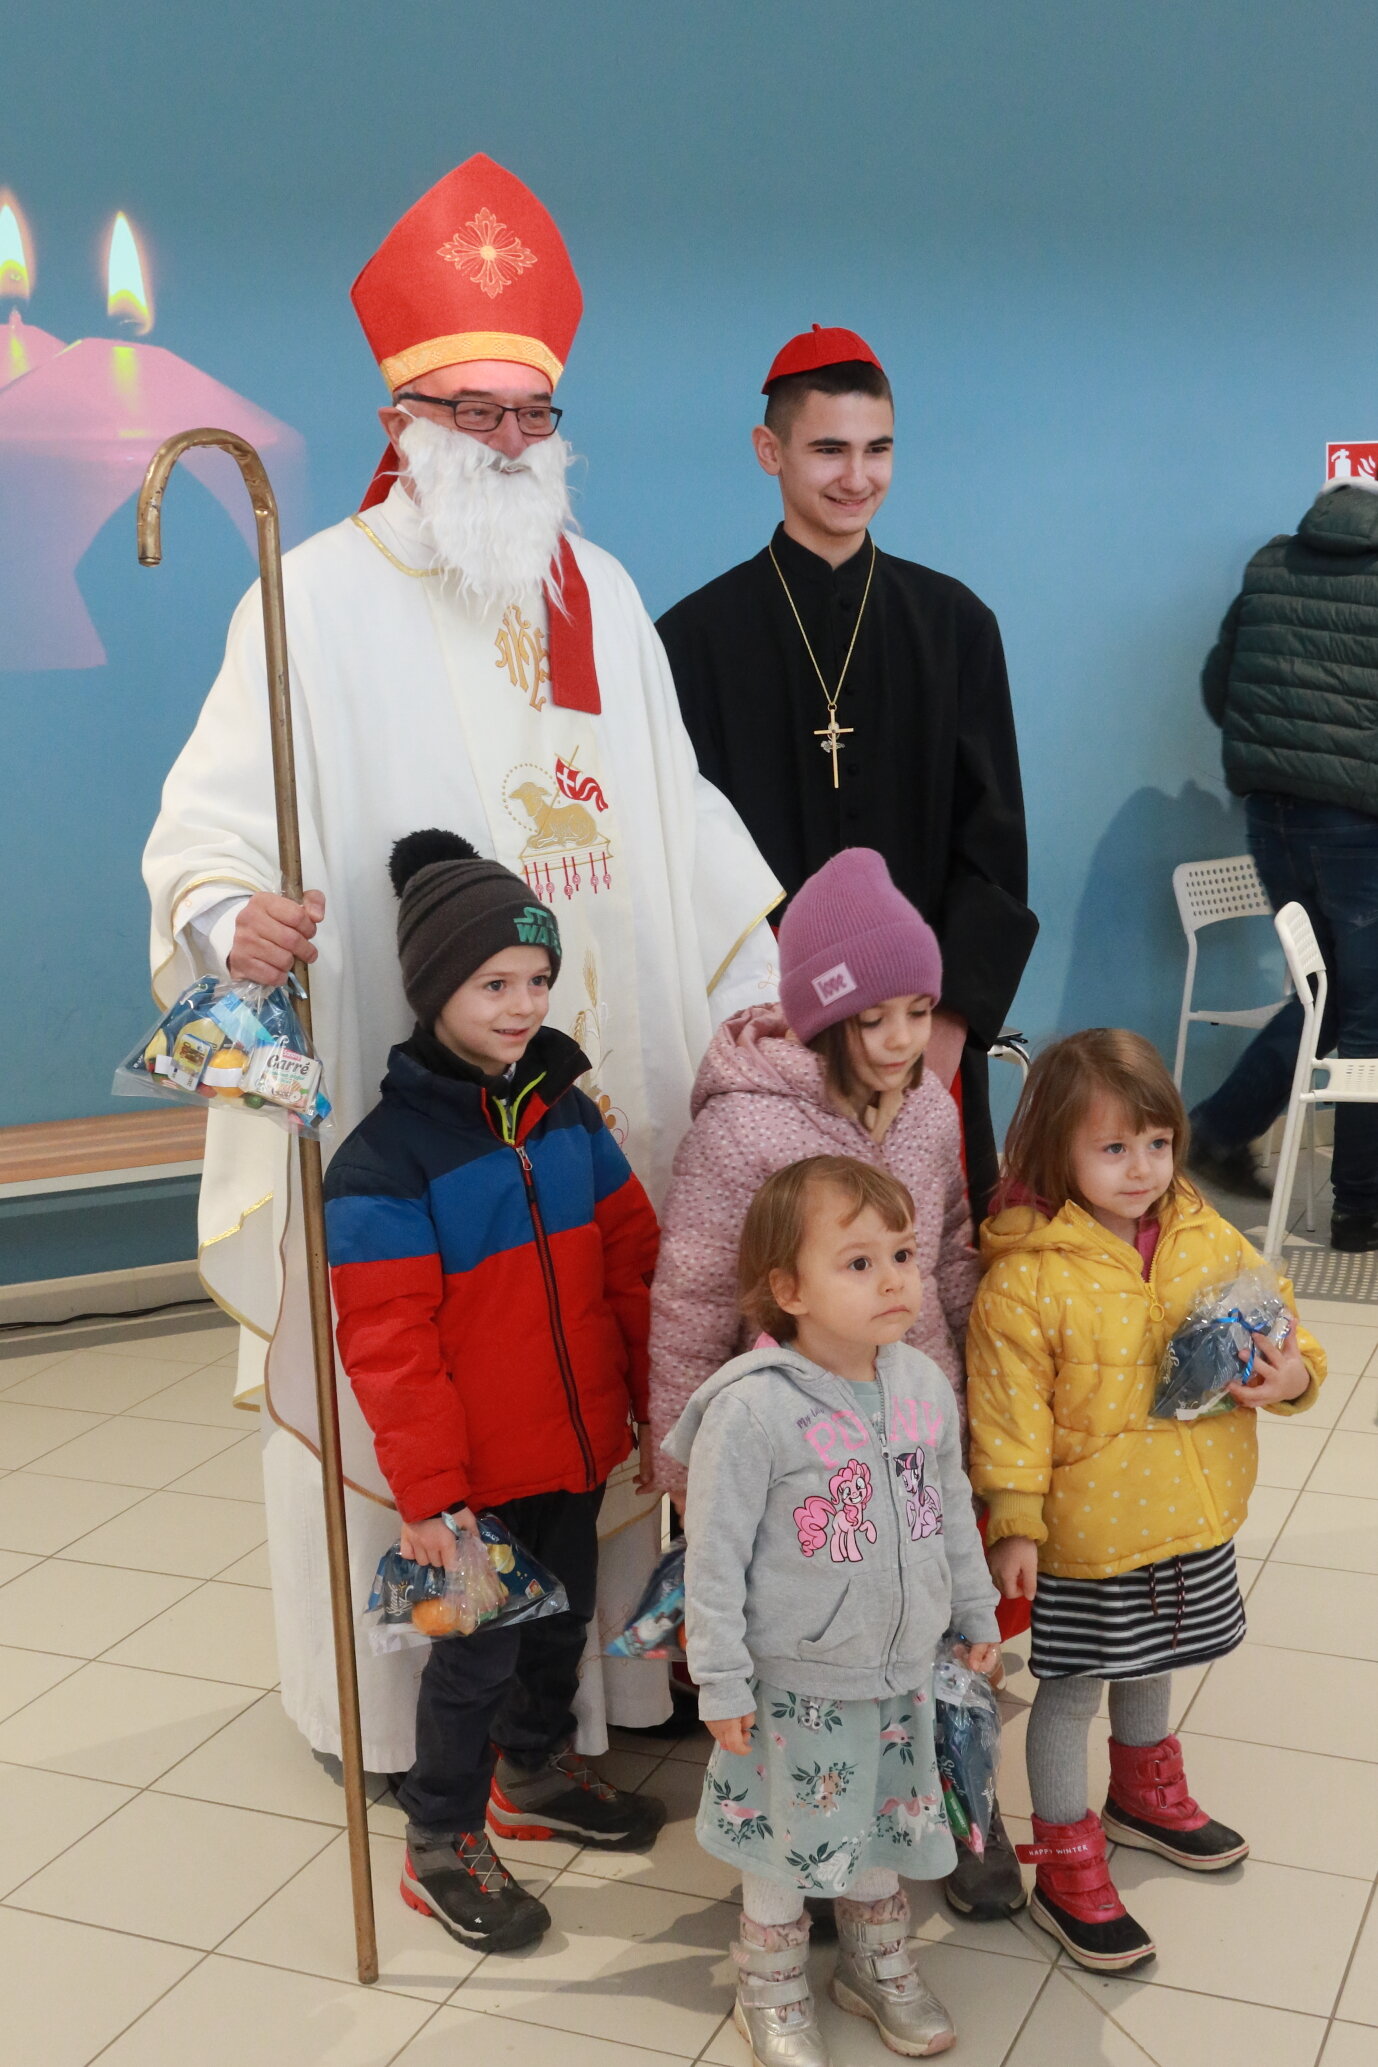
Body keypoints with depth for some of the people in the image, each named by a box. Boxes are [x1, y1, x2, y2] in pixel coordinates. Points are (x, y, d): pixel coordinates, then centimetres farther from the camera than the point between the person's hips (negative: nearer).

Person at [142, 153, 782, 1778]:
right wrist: (229, 915, -31)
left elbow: (671, 813, 17)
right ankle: (398, 1704, 19)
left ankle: (591, 1659, 26)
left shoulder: (596, 592, 14)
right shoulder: (318, 596, -2)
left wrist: (759, 988, 12)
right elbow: (211, 818, -9)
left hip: (598, 1094, 5)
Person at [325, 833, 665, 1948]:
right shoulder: (387, 1157, -19)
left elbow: (634, 1259, 7)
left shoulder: (567, 1113, 1)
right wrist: (427, 1489, -18)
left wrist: (660, 1404, 7)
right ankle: (442, 1844, 27)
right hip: (476, 1469, -6)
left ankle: (537, 1772, 47)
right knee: (477, 1651, 7)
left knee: (563, 1616, 23)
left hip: (578, 1445, 6)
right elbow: (387, 1343, -18)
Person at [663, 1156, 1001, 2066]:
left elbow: (955, 1509, 9)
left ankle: (880, 1965, 47)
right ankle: (773, 1993, 37)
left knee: (886, 1826, 22)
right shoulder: (752, 1408, -24)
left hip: (903, 1669, 5)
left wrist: (976, 1613, 17)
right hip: (798, 1682, -5)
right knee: (789, 1845, 13)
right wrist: (722, 1681, -14)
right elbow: (715, 1556, -18)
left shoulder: (924, 1384, -5)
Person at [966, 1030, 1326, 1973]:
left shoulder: (1207, 1241, -5)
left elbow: (1274, 1319, 7)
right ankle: (1067, 1870, 27)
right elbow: (1009, 1408, -17)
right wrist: (1014, 1521, -16)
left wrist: (1294, 1374, -14)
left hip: (1193, 1518, 6)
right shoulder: (1026, 1279, -22)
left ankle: (1143, 1792, 54)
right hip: (1088, 1533, -6)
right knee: (1072, 1686, 9)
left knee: (1152, 1664, 28)